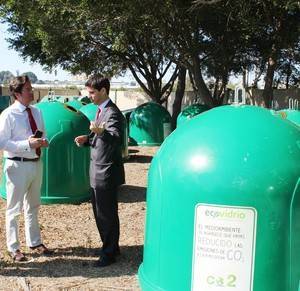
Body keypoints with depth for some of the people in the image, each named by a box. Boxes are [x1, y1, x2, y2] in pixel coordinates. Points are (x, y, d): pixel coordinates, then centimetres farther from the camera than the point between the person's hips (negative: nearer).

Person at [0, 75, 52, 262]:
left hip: (36, 163, 7)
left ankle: (35, 243, 35)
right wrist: (27, 144, -24)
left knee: (34, 206, 19)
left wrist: (43, 142, -5)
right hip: (18, 165, -7)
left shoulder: (36, 112, 6)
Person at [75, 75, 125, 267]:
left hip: (107, 173, -10)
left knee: (108, 215, 2)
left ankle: (110, 253, 16)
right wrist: (87, 139, 3)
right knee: (100, 213, 19)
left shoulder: (113, 113, -19)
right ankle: (110, 247, 33)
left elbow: (116, 139, -34)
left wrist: (101, 132, -52)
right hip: (98, 172, 10)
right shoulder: (101, 111, 12)